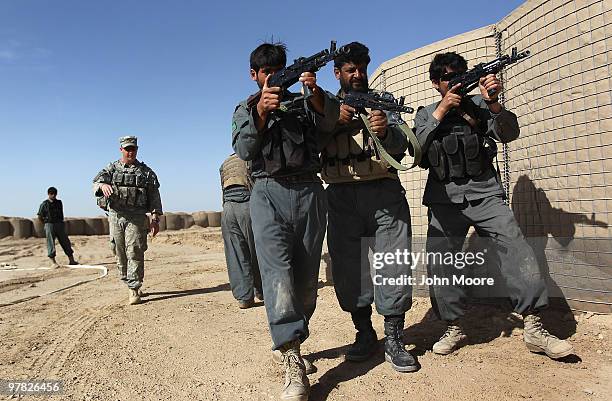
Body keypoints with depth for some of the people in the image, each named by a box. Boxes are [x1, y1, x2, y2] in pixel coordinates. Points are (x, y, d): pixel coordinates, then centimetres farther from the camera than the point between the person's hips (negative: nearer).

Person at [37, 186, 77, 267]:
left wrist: (61, 222, 11)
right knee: (51, 244, -2)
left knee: (66, 242, 5)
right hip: (50, 225, -4)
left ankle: (71, 260, 11)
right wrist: (47, 223, 1)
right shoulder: (44, 204, -2)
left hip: (60, 224, 4)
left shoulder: (59, 202, 10)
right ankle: (53, 262, 3)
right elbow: (40, 217, 1)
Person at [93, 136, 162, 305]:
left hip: (137, 217, -2)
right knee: (120, 253, 7)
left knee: (135, 253, -10)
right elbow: (96, 182, -5)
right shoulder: (111, 168, 12)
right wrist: (103, 185, -31)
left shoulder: (146, 172, 8)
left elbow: (155, 197, 6)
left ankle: (134, 290, -6)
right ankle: (131, 285, 22)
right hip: (115, 216, 3)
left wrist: (155, 219, -4)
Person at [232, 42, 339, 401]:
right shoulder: (245, 110, 18)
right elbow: (244, 150, -1)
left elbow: (329, 122, -2)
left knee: (307, 280, 2)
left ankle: (292, 342, 21)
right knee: (279, 274, -18)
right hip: (270, 193, -2)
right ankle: (294, 367, -19)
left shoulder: (304, 102, 20)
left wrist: (316, 92, -21)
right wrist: (261, 111, -17)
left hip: (310, 192, 2)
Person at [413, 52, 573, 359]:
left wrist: (493, 104, -17)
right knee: (439, 263, -3)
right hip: (444, 198, 1)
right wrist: (441, 111, -10)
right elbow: (417, 149, -3)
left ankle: (534, 329, -3)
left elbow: (509, 134, 1)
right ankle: (453, 329, 12)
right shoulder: (426, 114, 14)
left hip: (484, 193, 0)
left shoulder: (478, 104, 13)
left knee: (516, 250, -12)